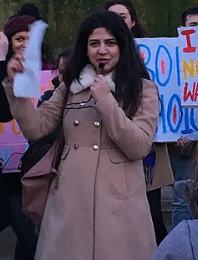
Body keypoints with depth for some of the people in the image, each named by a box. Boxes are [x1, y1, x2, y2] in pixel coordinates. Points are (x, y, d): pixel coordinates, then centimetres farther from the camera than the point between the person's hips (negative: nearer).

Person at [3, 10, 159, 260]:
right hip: (69, 201, 3)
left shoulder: (142, 88, 1)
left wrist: (106, 101, -15)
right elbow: (35, 129, 4)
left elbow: (139, 147, -10)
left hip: (117, 204, -3)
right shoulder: (71, 86, 12)